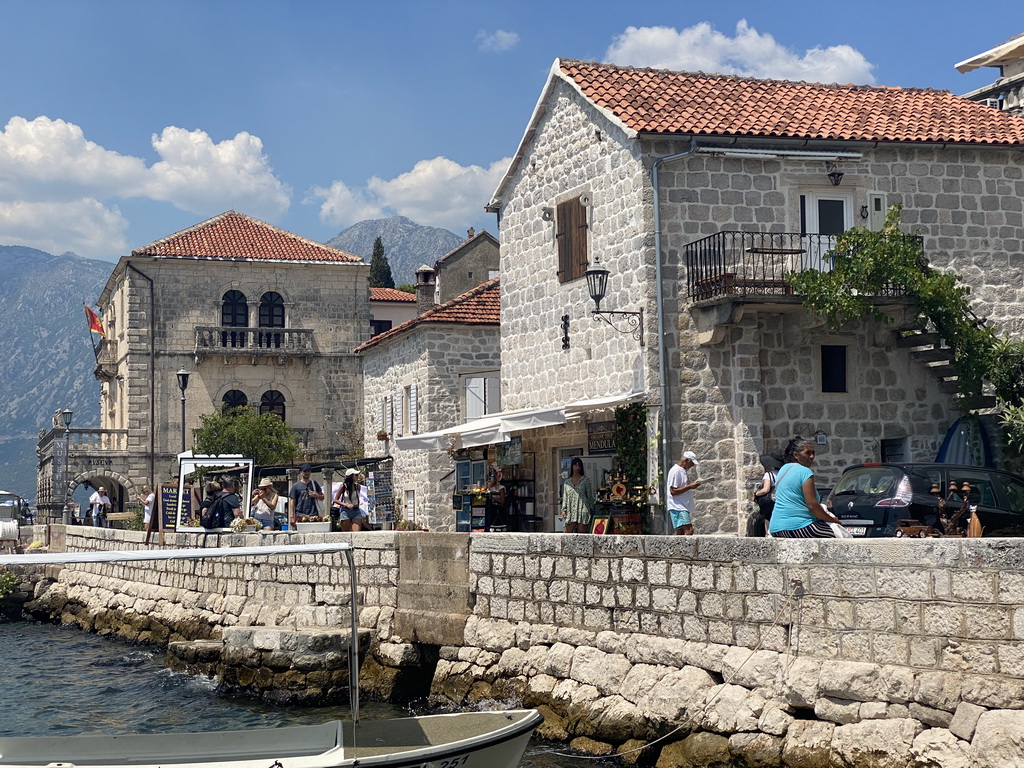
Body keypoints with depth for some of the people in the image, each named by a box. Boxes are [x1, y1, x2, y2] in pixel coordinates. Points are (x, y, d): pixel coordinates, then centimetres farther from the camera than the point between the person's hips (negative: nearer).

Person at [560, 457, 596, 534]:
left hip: (582, 510, -3)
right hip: (571, 511, 3)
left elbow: (590, 495, 5)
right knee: (568, 533, -3)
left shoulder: (585, 480, 6)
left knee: (582, 533, -3)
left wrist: (591, 510, 0)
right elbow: (565, 496, 14)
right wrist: (563, 510, 4)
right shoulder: (567, 481, 13)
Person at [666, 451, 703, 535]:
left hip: (684, 507, 10)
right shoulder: (676, 471, -12)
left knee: (680, 533, 7)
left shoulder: (683, 471, 19)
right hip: (678, 507, -10)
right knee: (689, 530, -21)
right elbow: (673, 491, -18)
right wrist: (690, 486, -19)